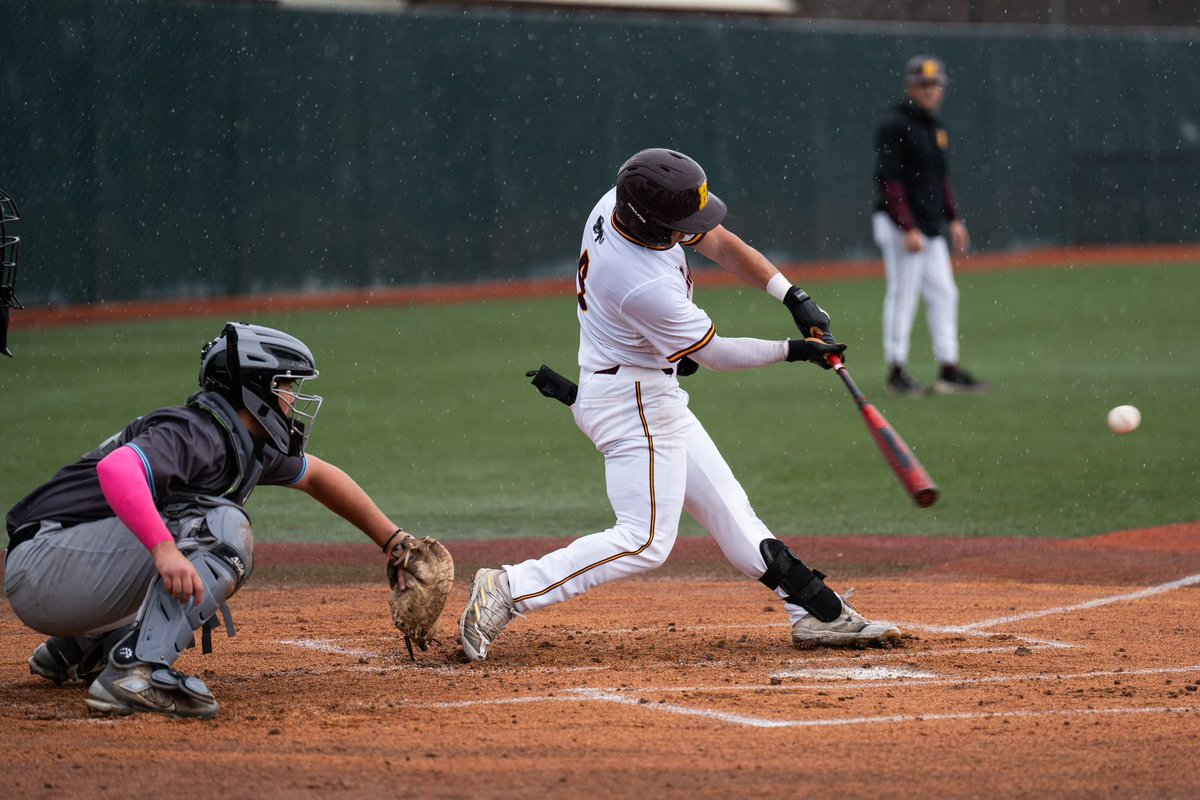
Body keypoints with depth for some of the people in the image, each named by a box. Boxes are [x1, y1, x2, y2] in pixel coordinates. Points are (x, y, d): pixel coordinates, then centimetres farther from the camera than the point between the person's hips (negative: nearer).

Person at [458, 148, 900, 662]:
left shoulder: (621, 202, -8)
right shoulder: (646, 286, -32)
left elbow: (718, 242, 5)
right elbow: (714, 355, -18)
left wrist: (793, 297, -2)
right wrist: (793, 350, -5)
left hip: (651, 398, 10)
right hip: (633, 403, -10)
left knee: (726, 508, 11)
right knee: (646, 540, -12)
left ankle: (817, 612, 15)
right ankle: (509, 591, -13)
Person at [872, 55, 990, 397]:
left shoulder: (933, 126, 15)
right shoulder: (895, 126, -12)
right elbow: (888, 180, -18)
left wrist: (953, 219, 16)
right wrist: (908, 228, -22)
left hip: (931, 227, 9)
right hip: (900, 226, -9)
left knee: (944, 294, 7)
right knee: (903, 297, -5)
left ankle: (949, 370, 9)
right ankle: (897, 373, 1)